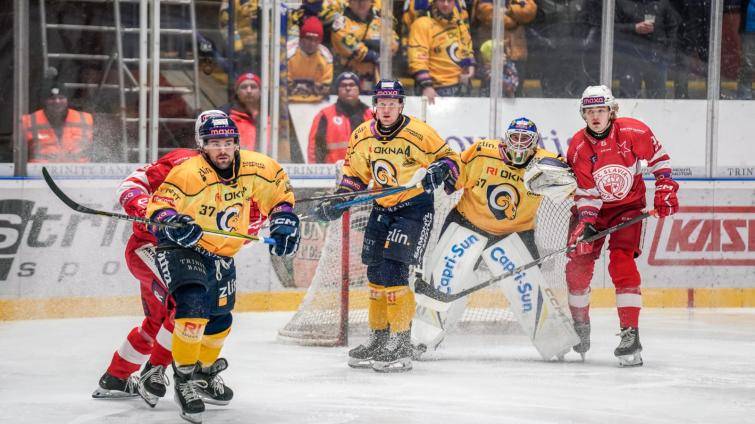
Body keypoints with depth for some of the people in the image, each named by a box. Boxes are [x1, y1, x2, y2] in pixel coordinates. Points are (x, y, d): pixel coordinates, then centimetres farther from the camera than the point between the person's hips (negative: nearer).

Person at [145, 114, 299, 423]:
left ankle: (205, 373, 45)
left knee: (219, 318, 19)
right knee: (194, 306, -28)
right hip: (180, 248, -7)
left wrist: (284, 220, -3)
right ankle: (184, 377, -16)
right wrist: (171, 221, -50)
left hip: (221, 255, 7)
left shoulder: (255, 168, -12)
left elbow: (279, 184, 6)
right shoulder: (190, 174, -29)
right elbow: (159, 205, -30)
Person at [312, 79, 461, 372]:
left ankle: (401, 346, -9)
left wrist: (440, 170, -25)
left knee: (393, 272, -16)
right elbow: (354, 175, 12)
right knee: (375, 273, 9)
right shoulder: (361, 136, 1)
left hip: (415, 207, -6)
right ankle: (379, 339, 26)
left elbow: (450, 158, -3)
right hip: (382, 209, 6)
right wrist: (336, 204, 0)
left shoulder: (420, 133, -14)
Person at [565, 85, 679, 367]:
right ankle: (580, 328, 19)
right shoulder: (579, 147, -14)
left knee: (621, 263, -21)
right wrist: (586, 222, -26)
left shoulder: (633, 132, -19)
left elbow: (657, 157, -2)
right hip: (592, 208, 3)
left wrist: (665, 189, -7)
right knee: (578, 265, -3)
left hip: (628, 207, -3)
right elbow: (586, 192, -13)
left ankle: (631, 334, -24)